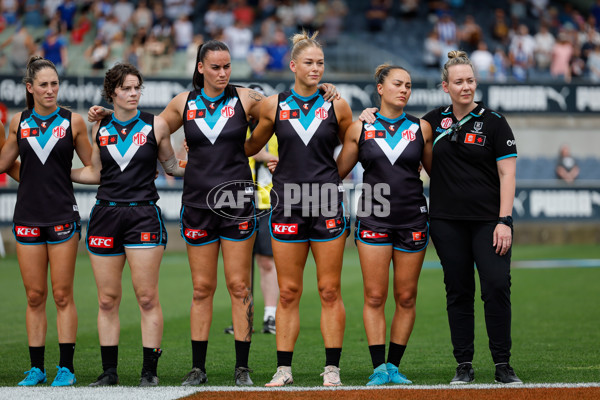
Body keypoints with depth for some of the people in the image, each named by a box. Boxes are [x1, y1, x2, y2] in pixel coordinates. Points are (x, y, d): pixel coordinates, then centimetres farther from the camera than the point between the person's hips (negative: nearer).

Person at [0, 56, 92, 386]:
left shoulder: (73, 121, 0)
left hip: (62, 216, -2)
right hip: (27, 216, 2)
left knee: (62, 295, -1)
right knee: (34, 296, 5)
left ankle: (66, 368, 4)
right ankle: (36, 368, 11)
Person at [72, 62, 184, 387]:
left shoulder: (155, 125, 2)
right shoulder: (100, 128, 9)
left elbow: (171, 166, 12)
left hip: (143, 216, -3)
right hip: (105, 216, 3)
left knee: (147, 297, -6)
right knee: (107, 300, 3)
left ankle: (149, 370, 0)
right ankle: (109, 371, 10)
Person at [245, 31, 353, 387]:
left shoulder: (337, 107, 2)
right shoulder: (274, 106, 4)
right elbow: (251, 147, 17)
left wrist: (328, 176, 8)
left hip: (327, 206, -1)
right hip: (287, 206, 1)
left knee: (330, 291, 0)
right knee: (288, 292, 2)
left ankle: (332, 368, 6)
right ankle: (284, 368, 8)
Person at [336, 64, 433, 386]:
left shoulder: (421, 128, 5)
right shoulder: (360, 129, 3)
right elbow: (337, 171, 9)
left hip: (412, 221, 1)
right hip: (373, 220, -1)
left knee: (406, 298, 3)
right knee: (374, 297, -4)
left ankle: (394, 365, 13)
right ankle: (378, 368, 0)